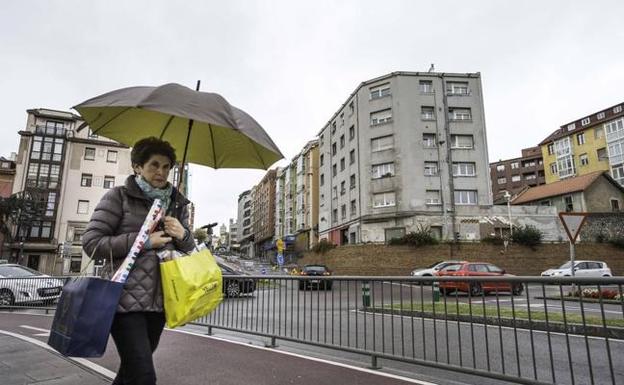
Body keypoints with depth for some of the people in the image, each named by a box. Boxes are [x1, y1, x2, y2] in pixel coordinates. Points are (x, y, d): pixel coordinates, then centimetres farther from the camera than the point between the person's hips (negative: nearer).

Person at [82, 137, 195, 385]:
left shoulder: (176, 204, 12)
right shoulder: (119, 197, -2)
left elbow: (188, 250, 18)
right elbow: (91, 243, -8)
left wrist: (183, 235, -5)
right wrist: (143, 241, -15)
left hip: (159, 301, 5)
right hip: (126, 300, -5)